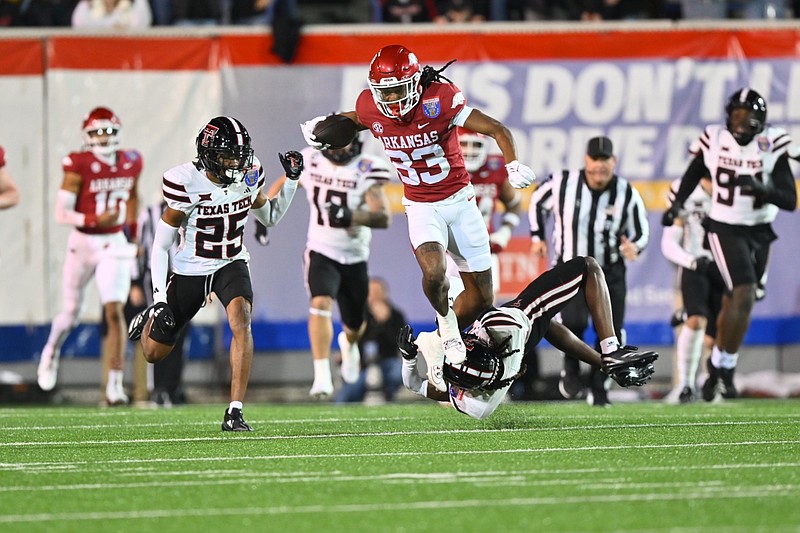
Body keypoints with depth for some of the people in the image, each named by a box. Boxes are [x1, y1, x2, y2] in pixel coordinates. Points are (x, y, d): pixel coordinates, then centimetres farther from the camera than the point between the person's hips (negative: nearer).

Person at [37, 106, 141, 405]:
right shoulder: (79, 166, -14)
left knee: (115, 313, -13)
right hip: (83, 244, -2)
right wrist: (95, 220, -29)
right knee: (71, 313, 12)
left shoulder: (130, 164, -1)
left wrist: (132, 233, 20)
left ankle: (115, 386, -13)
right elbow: (61, 214, -15)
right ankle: (52, 351, 46)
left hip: (115, 246, 2)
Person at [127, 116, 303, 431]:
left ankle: (235, 413, -29)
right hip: (189, 271, -2)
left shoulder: (249, 175, -9)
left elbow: (270, 217, 11)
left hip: (231, 265, 2)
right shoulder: (185, 183, -22)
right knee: (154, 353, 8)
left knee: (240, 321, -30)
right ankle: (150, 320, 48)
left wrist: (291, 180, -4)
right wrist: (160, 299, -20)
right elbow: (161, 245, -14)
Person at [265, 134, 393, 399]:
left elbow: (384, 218, -24)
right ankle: (322, 377, -29)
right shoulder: (311, 162, -6)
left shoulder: (366, 171, -15)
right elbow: (282, 185, 15)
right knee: (321, 304, -27)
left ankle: (348, 343, 54)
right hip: (321, 251, 0)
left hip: (354, 257, 0)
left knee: (354, 326, 15)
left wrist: (351, 217, -40)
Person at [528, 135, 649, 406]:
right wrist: (537, 237, 8)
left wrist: (633, 247, -18)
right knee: (574, 320, -26)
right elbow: (537, 201, 10)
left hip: (610, 272, 2)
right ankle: (571, 368, 4)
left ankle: (598, 388, 22)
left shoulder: (627, 194, -8)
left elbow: (641, 231, 4)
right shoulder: (563, 184, -11)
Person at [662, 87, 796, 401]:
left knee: (734, 302, 14)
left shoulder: (772, 146, -12)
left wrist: (762, 189, -32)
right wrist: (677, 205, 11)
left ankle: (717, 367, 31)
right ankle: (725, 367, -6)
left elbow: (790, 201, -16)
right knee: (744, 297, -18)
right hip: (725, 230, -2)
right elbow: (694, 172, 14)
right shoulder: (715, 140, -9)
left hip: (760, 233, 2)